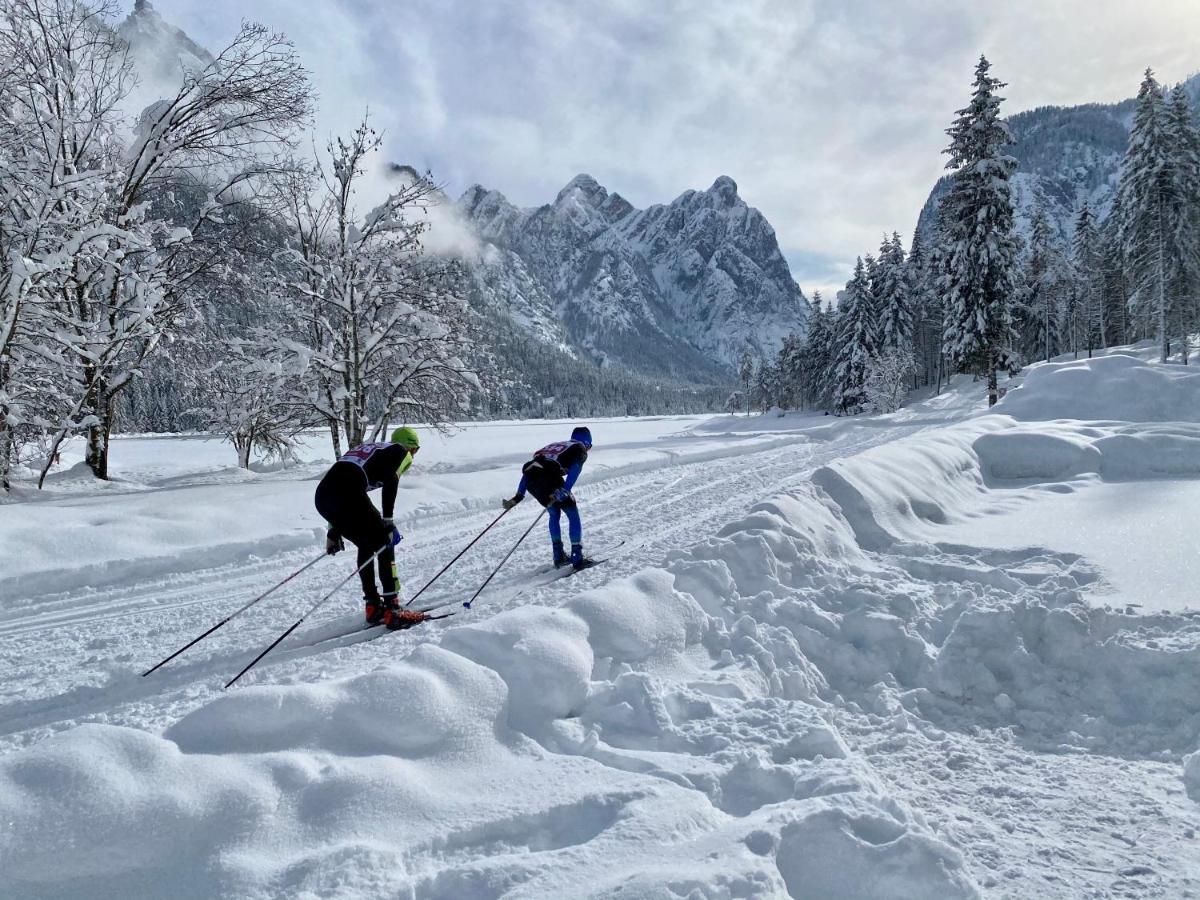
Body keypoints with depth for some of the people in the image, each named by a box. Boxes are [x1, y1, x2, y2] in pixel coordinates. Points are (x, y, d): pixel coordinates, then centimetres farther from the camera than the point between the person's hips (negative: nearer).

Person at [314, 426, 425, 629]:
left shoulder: (365, 448, 35)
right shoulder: (401, 451, 15)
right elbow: (390, 482, -6)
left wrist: (334, 530, 33)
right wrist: (388, 521, -10)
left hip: (321, 494, 7)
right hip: (348, 494, -7)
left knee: (367, 545, 24)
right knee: (384, 543, 8)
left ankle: (373, 607, 25)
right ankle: (392, 610, 3)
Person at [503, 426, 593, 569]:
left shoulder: (553, 446, 37)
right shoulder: (581, 449, 20)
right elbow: (574, 469, -3)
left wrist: (519, 495, 25)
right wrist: (565, 491, -14)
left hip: (530, 477, 6)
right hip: (548, 477, -6)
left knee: (554, 514, 26)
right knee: (573, 514, 11)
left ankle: (559, 557, 28)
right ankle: (577, 558, 7)